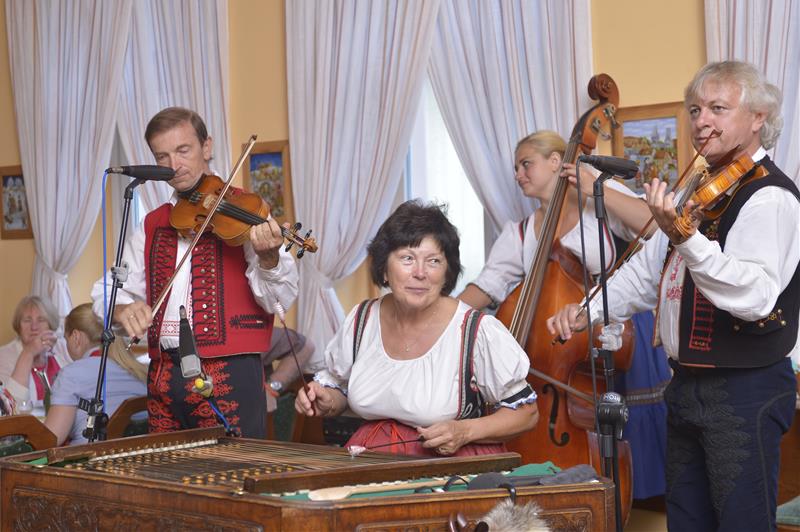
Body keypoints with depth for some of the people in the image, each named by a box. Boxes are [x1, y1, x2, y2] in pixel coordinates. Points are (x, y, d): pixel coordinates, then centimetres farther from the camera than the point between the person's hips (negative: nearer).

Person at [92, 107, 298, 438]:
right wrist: (121, 309, -11)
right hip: (163, 374, 5)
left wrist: (268, 258, -31)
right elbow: (108, 290, 12)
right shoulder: (152, 225, 14)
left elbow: (279, 299, -10)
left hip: (229, 374, -5)